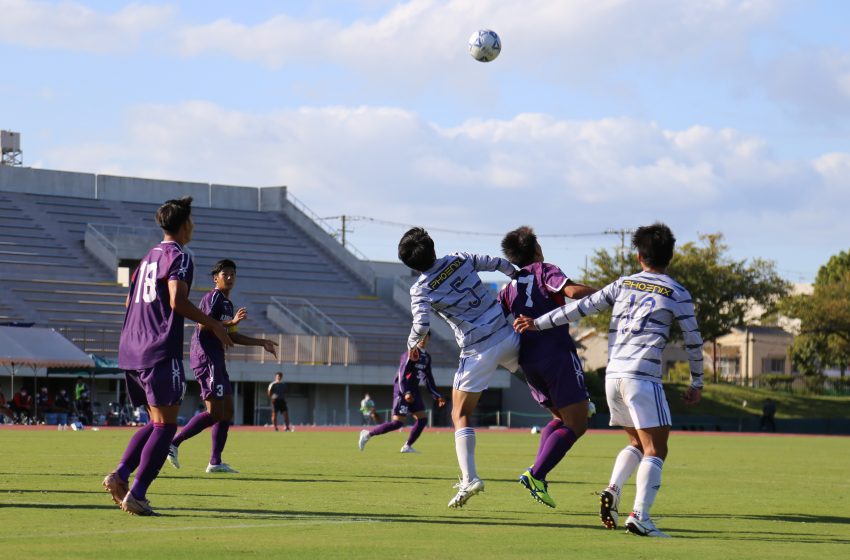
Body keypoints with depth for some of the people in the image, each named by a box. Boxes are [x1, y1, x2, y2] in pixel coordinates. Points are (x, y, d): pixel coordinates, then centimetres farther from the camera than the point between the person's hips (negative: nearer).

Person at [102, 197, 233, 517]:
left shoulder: (148, 257, 20)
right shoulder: (179, 256, -6)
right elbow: (177, 300, -19)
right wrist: (213, 325, -8)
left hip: (131, 351, 8)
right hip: (160, 352, -8)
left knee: (157, 422, 17)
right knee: (165, 426, -4)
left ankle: (120, 475, -1)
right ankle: (136, 495, -11)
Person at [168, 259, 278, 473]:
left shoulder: (227, 303, 22)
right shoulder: (213, 297, -8)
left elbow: (231, 336, 27)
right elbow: (203, 325, -21)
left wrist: (261, 343, 26)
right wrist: (232, 322, -29)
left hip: (216, 361, 10)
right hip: (205, 358, -10)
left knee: (227, 411, 7)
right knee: (215, 412, -15)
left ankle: (215, 462, 7)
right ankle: (173, 443, -12)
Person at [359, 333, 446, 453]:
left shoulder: (426, 357, 13)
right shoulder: (411, 354, -13)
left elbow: (428, 379, 20)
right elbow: (401, 374, -20)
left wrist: (437, 396, 16)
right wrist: (406, 393, -31)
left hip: (413, 391, 8)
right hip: (403, 391, -8)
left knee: (423, 418, 1)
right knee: (398, 422, -12)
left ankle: (407, 446, 10)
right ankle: (368, 434, -2)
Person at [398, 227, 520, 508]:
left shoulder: (421, 289, -8)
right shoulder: (460, 259, 3)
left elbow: (421, 325, -19)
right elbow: (498, 264, 10)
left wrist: (412, 344, 2)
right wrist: (518, 276, 29)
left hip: (478, 353, -4)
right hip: (507, 337, 4)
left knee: (461, 416, 3)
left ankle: (469, 478, -10)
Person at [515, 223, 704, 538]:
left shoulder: (622, 285, 13)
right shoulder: (677, 294, 4)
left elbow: (582, 306, 10)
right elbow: (693, 341, 7)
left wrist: (539, 323, 17)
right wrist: (697, 384, 18)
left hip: (613, 373, 5)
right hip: (643, 376, -5)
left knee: (637, 442, 21)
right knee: (655, 449, -4)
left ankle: (612, 491, -1)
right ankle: (640, 515, -19)